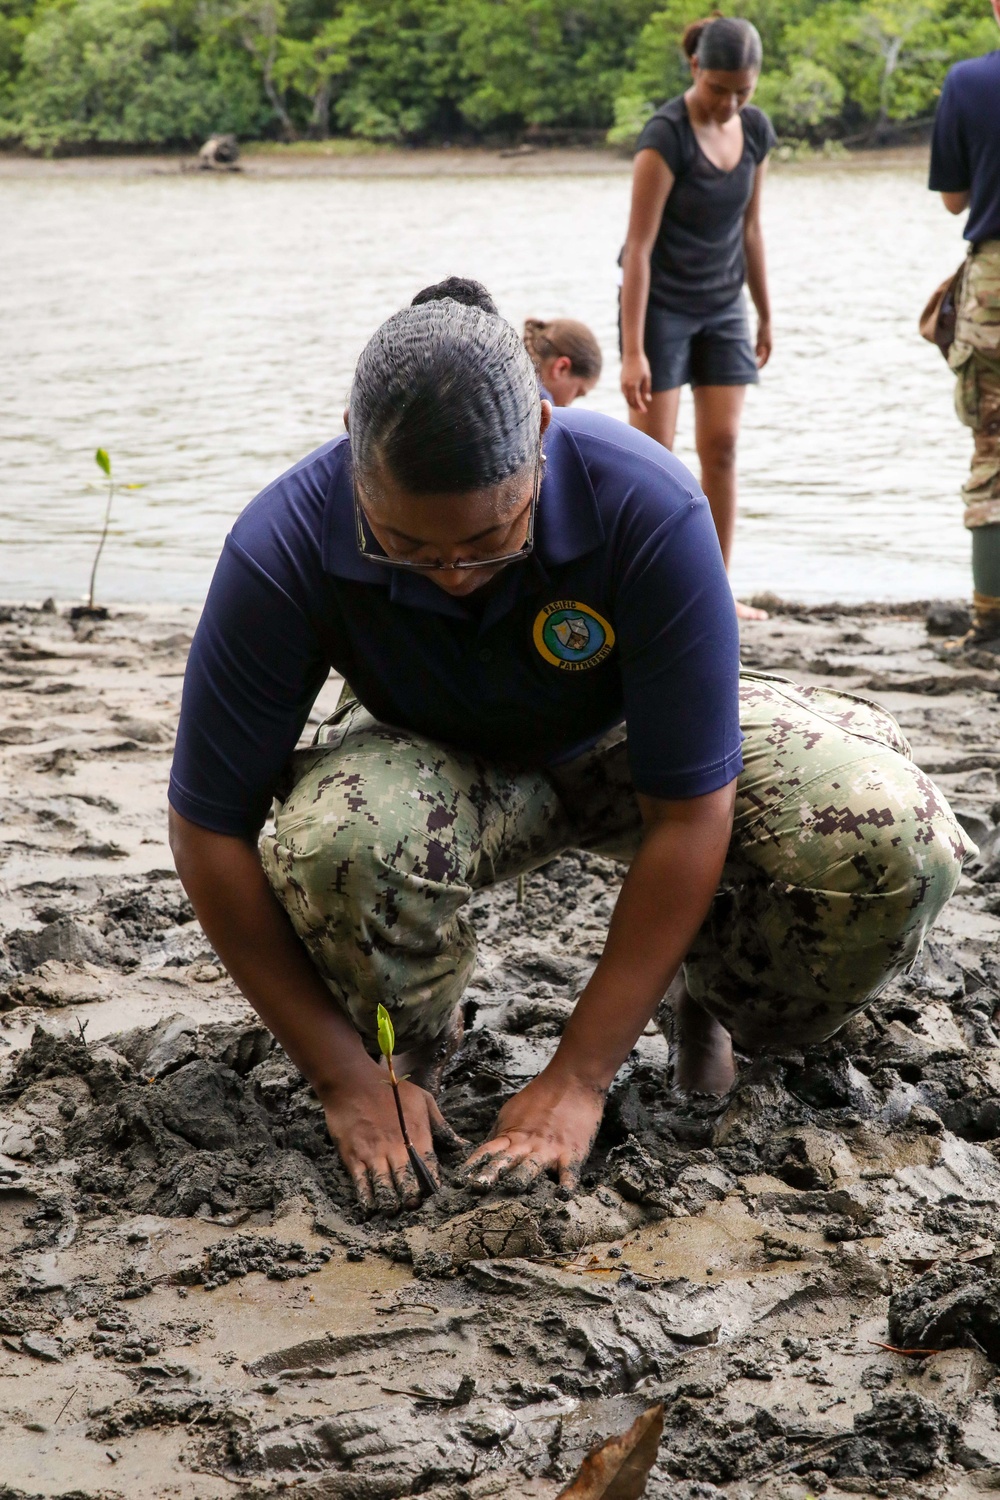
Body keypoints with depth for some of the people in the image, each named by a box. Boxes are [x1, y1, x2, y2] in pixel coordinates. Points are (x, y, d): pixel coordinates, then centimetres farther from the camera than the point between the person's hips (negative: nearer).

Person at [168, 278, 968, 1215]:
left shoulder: (649, 509, -34)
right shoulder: (284, 550, -31)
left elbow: (691, 816, -29)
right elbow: (209, 829, -23)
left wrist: (577, 1079, -29)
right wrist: (345, 1081, -24)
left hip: (625, 745, 0)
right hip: (442, 765, 0)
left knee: (894, 839, -27)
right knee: (334, 839, -38)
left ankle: (711, 1002, 8)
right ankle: (416, 1042, -1)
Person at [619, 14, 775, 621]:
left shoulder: (756, 130, -1)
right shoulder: (666, 135, -20)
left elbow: (751, 228, 10)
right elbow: (639, 246, -20)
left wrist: (765, 316, 13)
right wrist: (633, 351, -23)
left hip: (722, 308, 5)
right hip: (660, 304, -5)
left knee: (722, 445, 2)